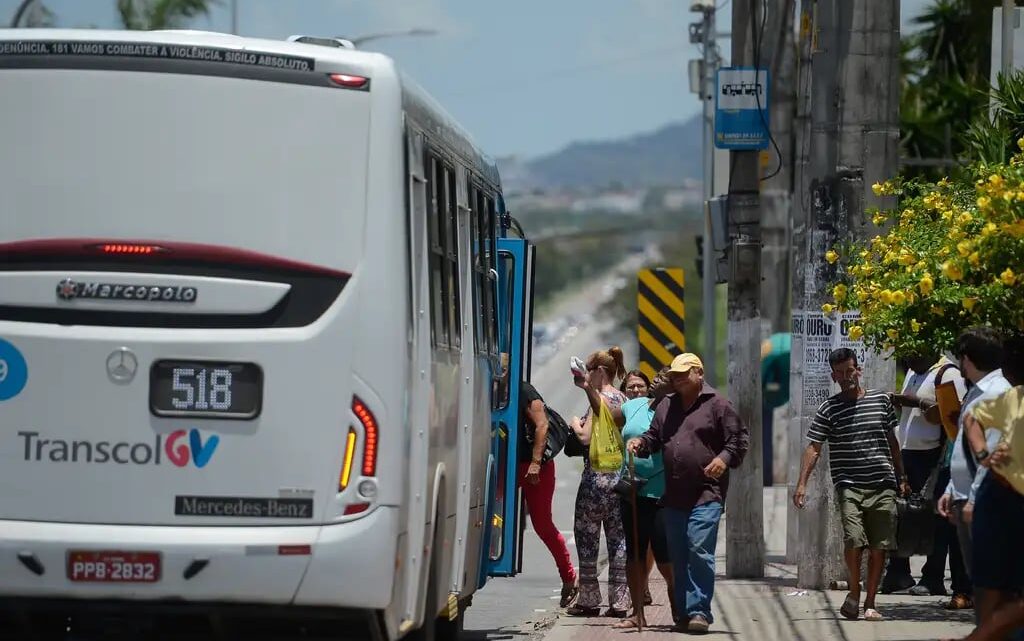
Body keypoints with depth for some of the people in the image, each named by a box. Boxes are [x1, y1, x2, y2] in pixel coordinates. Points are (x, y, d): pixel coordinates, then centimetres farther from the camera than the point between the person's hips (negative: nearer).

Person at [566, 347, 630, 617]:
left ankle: (589, 600, 5)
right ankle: (619, 602, 3)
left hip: (597, 476, -7)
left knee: (586, 535, 2)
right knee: (618, 537, 6)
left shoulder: (599, 399, -12)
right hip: (620, 476, 8)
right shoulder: (622, 399, 12)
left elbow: (586, 437, -18)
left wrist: (575, 423, 2)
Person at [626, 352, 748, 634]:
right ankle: (683, 613, 16)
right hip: (674, 495, 6)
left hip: (706, 493, -6)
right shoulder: (666, 405, 17)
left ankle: (699, 611, -14)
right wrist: (640, 442, 3)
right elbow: (655, 436, 24)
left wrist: (725, 458, -16)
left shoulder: (717, 404, 0)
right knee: (678, 557, 9)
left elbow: (740, 438, 0)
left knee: (699, 550, -15)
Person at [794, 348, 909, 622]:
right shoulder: (829, 409, 3)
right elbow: (813, 448, -1)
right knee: (854, 540, -17)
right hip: (849, 485, -2)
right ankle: (854, 592, 6)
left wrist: (901, 477, 21)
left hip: (883, 485, 2)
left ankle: (870, 602, 13)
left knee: (879, 546, 0)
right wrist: (802, 483, -11)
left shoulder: (882, 400, 11)